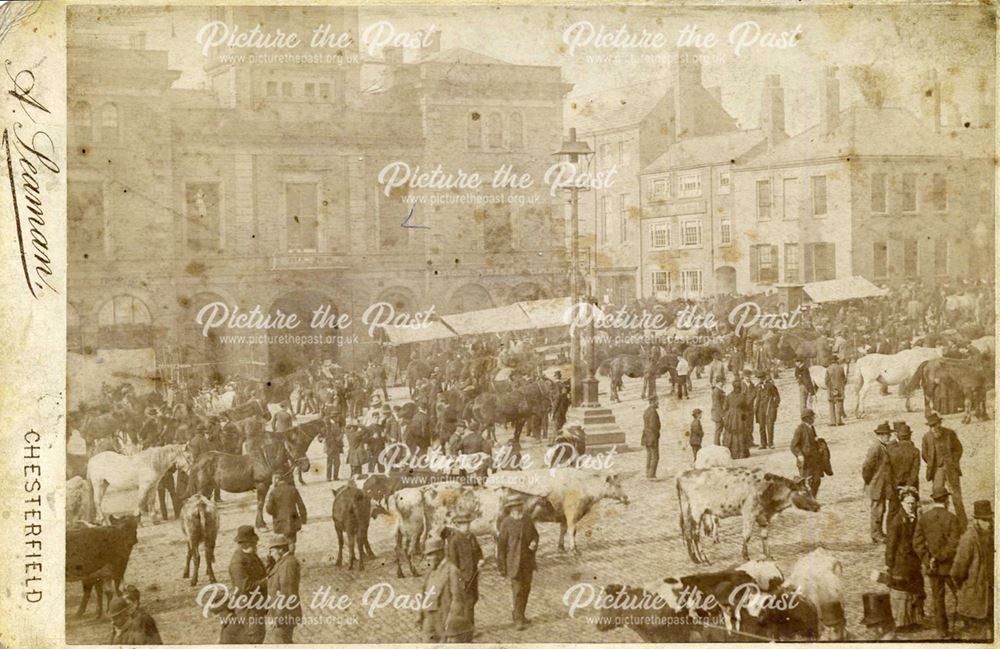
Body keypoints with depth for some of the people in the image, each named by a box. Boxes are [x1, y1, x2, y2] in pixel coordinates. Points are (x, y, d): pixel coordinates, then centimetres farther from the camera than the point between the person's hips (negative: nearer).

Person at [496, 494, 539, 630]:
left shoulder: (528, 520, 2)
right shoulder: (506, 523, -11)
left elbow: (535, 535, 16)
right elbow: (501, 545, -8)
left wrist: (534, 543, -9)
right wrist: (502, 566, -8)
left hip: (528, 561, 5)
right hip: (513, 562, -5)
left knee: (526, 589, 13)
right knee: (517, 591, -6)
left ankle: (519, 615, 31)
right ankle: (518, 620, 0)